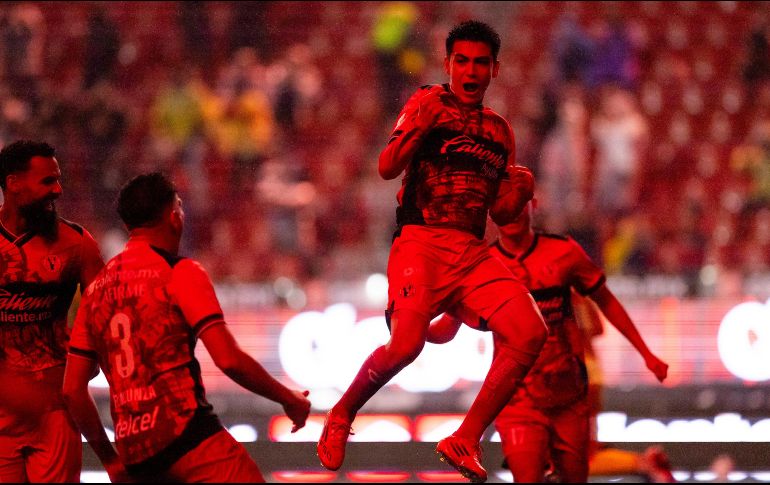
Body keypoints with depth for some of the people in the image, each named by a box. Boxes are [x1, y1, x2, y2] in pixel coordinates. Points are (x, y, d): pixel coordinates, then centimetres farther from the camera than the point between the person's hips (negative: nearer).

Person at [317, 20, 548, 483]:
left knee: (531, 334, -14)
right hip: (421, 240, -6)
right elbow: (388, 168, -7)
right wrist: (418, 126, -23)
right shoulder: (429, 103, 4)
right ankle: (341, 416, 2)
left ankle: (465, 441, -7)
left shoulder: (500, 130, 20)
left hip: (473, 250, 6)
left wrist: (520, 189, 1)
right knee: (406, 345, -26)